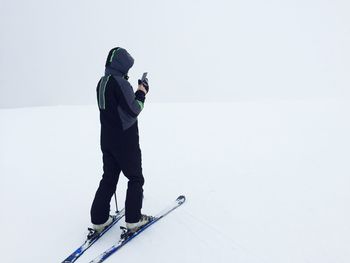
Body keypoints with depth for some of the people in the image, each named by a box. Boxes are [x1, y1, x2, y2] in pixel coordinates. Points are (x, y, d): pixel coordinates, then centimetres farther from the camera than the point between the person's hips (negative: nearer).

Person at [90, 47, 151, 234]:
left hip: (107, 140, 8)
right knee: (136, 178, 7)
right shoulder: (121, 83, -19)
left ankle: (99, 220, 18)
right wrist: (141, 94, -4)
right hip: (125, 141, -8)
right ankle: (133, 220, 12)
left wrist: (136, 92, 10)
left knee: (108, 178, 15)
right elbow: (133, 110, -19)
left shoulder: (101, 83, 9)